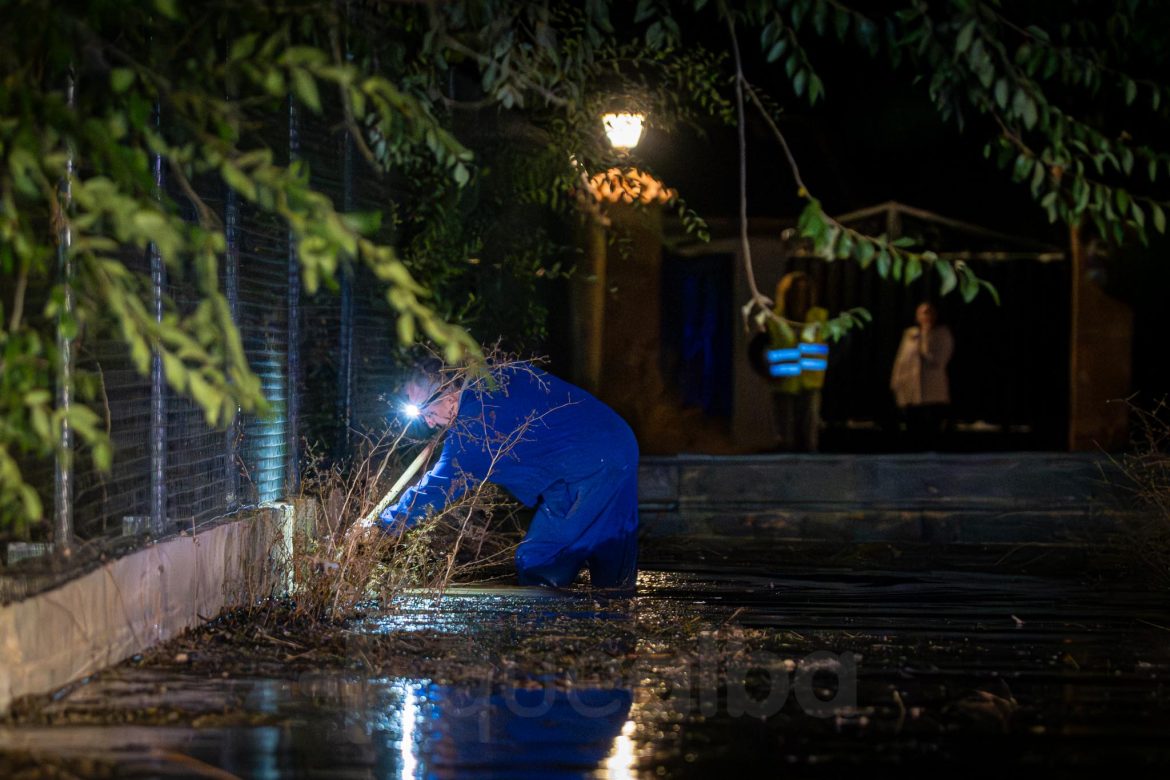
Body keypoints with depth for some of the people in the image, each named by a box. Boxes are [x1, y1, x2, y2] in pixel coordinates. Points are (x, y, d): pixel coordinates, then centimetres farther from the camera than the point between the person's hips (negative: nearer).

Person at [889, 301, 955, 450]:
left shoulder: (942, 333, 3)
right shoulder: (909, 334, 14)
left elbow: (935, 360, -10)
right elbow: (901, 360, 16)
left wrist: (926, 335, -8)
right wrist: (896, 383, 8)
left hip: (933, 397, -4)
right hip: (909, 397, 4)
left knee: (930, 440, -8)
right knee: (914, 439, 5)